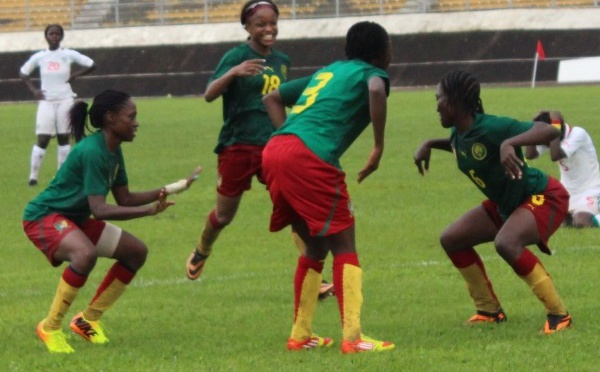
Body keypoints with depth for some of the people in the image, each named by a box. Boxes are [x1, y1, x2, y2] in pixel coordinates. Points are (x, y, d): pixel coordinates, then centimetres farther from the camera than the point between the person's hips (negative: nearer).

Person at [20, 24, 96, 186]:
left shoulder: (69, 55, -2)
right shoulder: (39, 57, 1)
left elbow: (91, 65, 4)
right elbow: (23, 73, 13)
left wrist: (75, 75, -7)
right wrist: (33, 90, 0)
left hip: (65, 100, 0)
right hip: (46, 101, 0)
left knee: (63, 137, 5)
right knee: (43, 139, -8)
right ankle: (33, 176, -4)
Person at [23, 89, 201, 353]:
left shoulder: (113, 151, 4)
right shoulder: (92, 151, -26)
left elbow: (124, 199, 11)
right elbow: (99, 210, -31)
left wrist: (167, 190, 2)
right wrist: (149, 211, -38)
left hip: (73, 218, 10)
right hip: (43, 216, -10)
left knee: (136, 251, 6)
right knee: (86, 253, -38)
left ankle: (89, 319, 14)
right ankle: (50, 327, -22)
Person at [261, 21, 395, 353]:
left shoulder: (327, 72, 31)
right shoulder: (371, 73, 9)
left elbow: (271, 97, 35)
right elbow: (376, 91, -17)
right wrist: (379, 148, -11)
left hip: (273, 151, 8)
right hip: (311, 157, -8)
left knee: (316, 247, 21)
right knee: (343, 246, 0)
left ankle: (300, 335, 22)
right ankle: (352, 338, -9)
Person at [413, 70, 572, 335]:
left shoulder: (491, 128, -30)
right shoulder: (459, 133, -3)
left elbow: (549, 131, -40)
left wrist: (510, 143, -55)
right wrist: (430, 145, 8)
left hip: (543, 198, -10)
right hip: (505, 204, 10)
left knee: (506, 243, -36)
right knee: (451, 240, 9)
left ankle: (559, 315, -25)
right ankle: (490, 310, 20)